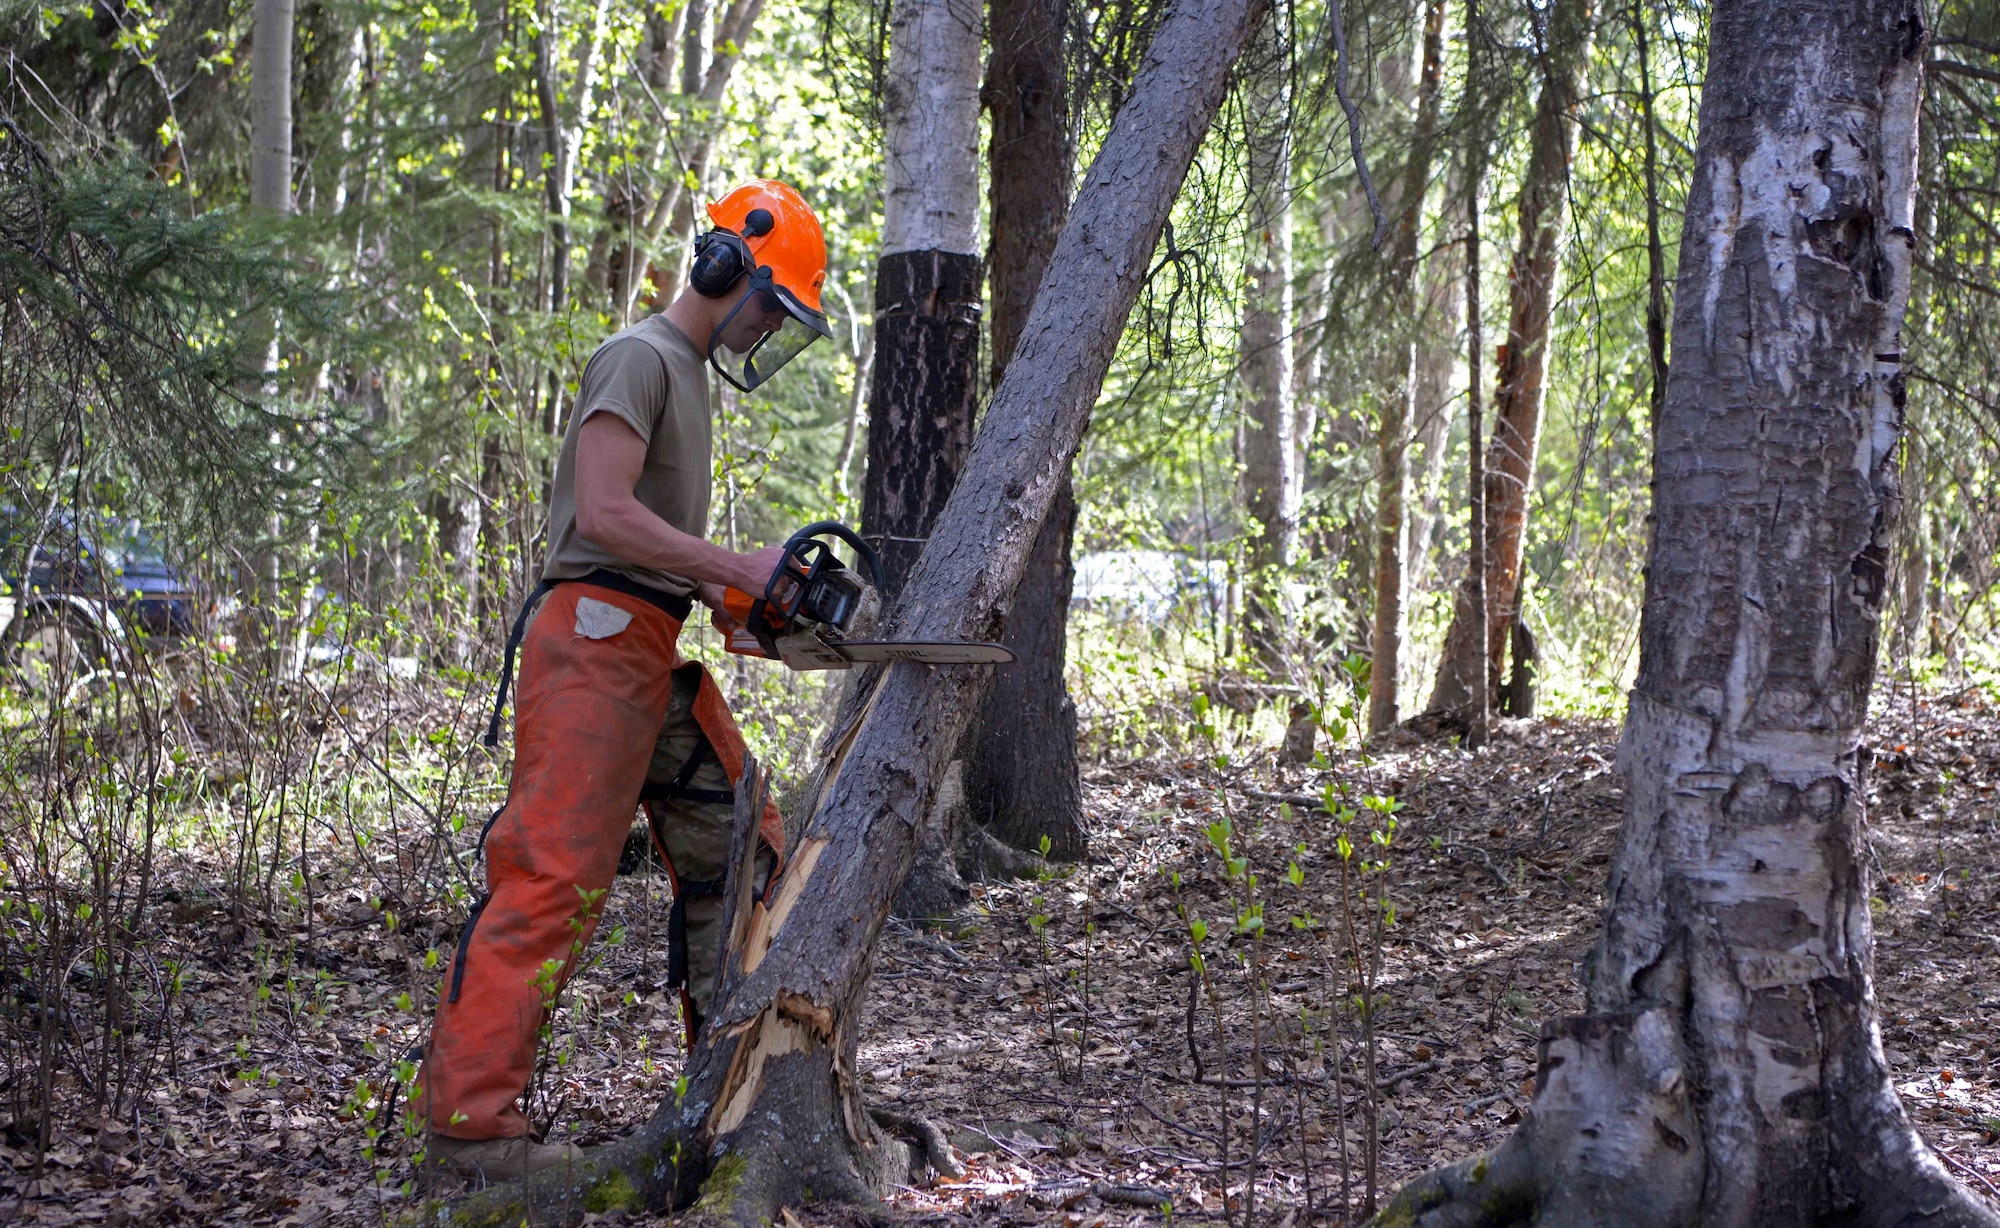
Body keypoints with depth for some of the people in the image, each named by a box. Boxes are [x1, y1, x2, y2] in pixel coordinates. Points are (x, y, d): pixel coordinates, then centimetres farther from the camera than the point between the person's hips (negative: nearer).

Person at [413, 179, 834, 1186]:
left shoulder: (689, 376, 23)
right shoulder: (639, 358, -8)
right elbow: (603, 513, -20)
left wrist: (723, 598, 10)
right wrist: (736, 570, -17)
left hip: (654, 650, 10)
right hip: (596, 639, -10)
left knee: (735, 851, 12)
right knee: (553, 878, -15)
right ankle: (467, 1124, -16)